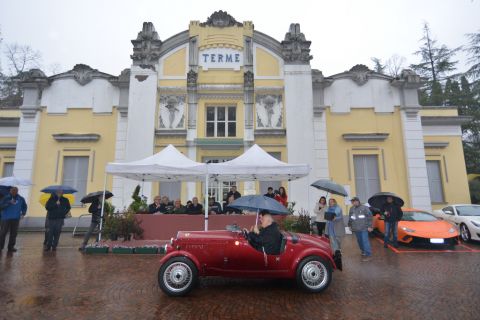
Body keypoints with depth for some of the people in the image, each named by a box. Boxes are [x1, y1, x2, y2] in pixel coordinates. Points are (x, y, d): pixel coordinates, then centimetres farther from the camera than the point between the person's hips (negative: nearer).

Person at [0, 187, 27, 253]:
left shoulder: (20, 199, 4)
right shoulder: (6, 198, -4)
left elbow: (24, 206, 16)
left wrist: (23, 213, 3)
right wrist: (9, 203, -23)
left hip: (16, 219, 2)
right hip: (6, 218, -2)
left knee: (13, 233, 5)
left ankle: (11, 247, 15)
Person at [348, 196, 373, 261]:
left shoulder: (364, 208, -7)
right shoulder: (352, 209, 10)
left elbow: (369, 217, -7)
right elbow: (350, 218, 18)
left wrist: (369, 226, -10)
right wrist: (350, 225, 18)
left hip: (364, 228, -6)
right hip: (356, 229, 6)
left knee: (365, 241, -8)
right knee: (359, 241, 13)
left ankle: (368, 255, -4)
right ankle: (363, 251, 30)